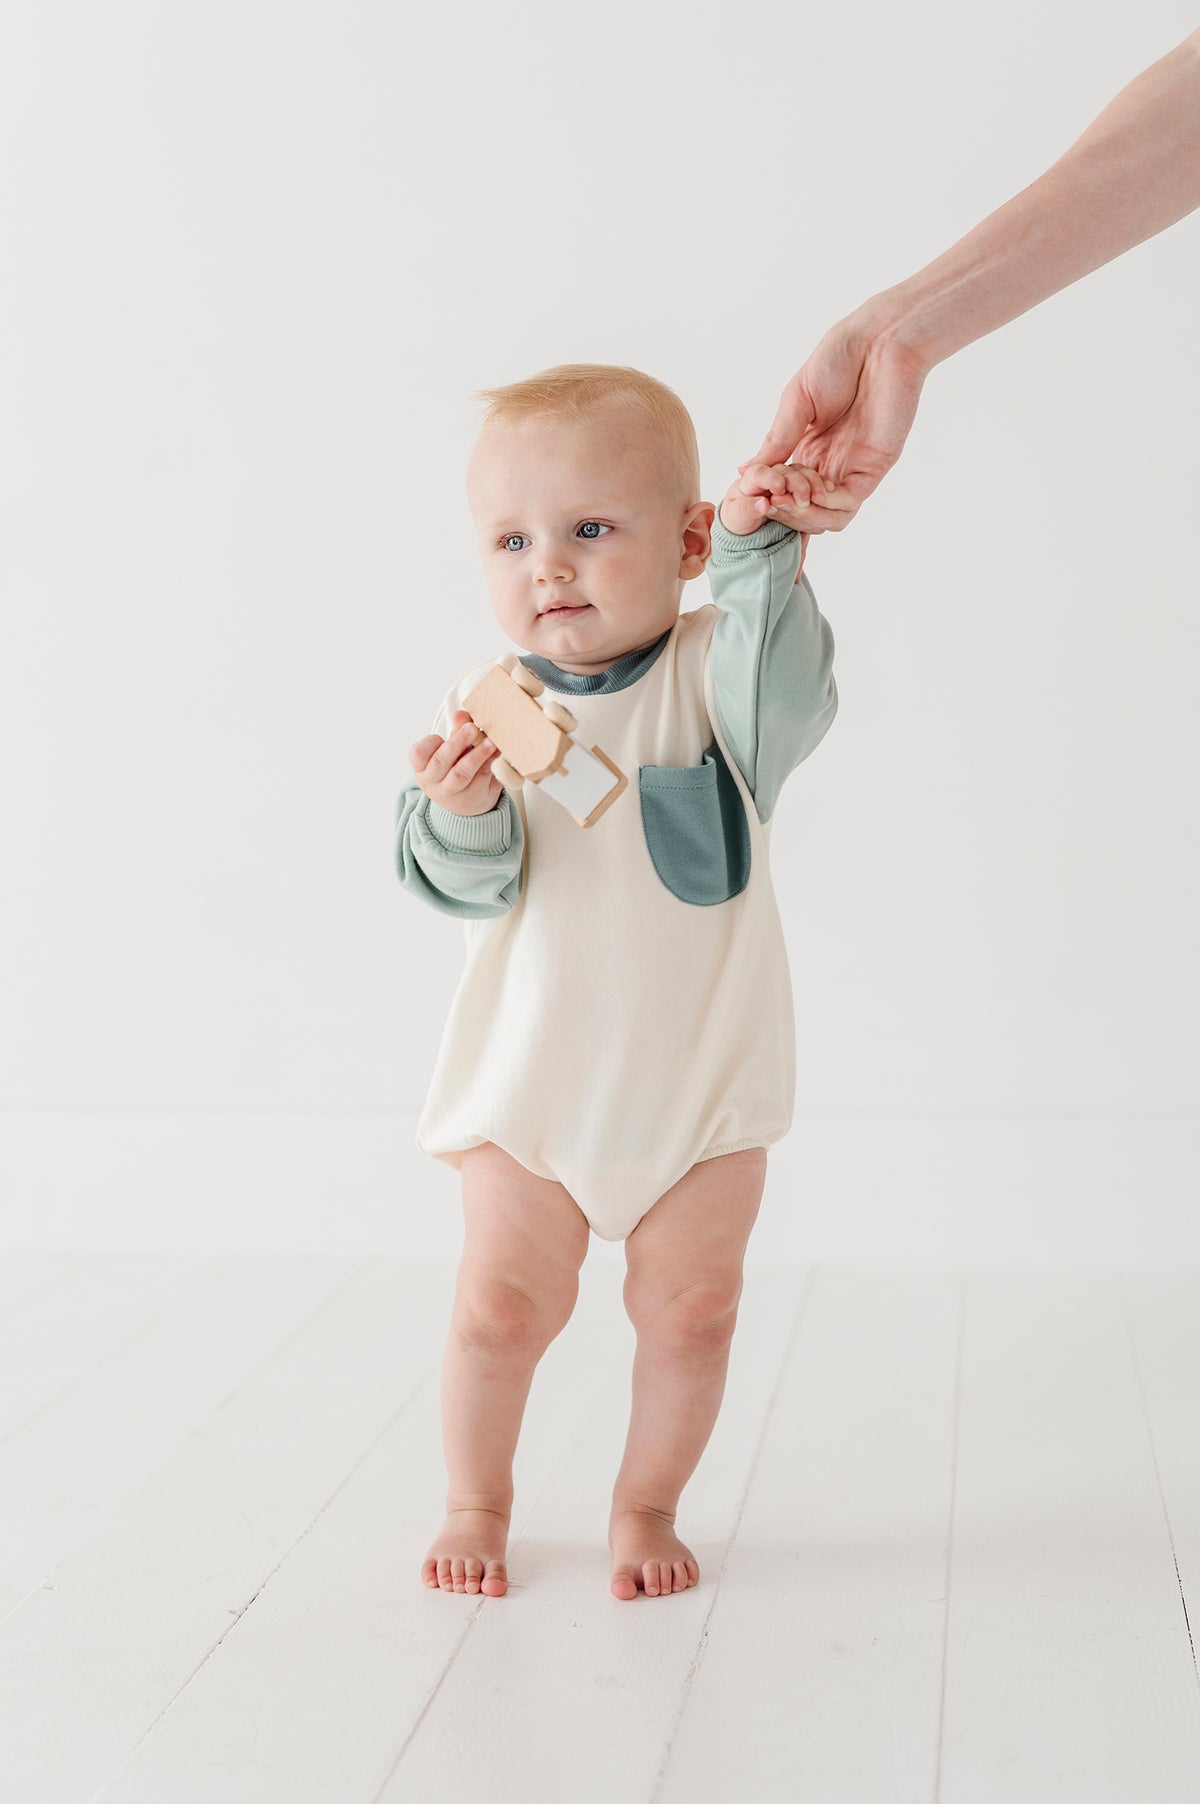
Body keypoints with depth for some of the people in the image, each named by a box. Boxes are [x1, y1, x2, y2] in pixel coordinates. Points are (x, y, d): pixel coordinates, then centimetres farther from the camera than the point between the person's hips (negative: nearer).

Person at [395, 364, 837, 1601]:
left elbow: (790, 701, -29)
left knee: (689, 1312, 9)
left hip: (702, 1079, 0)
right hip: (531, 1080, 0)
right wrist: (459, 813, -32)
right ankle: (475, 1505, 30)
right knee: (499, 1306, 6)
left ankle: (646, 1508, 31)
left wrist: (758, 559, -36)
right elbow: (464, 889, -12)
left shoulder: (708, 673, -8)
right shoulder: (483, 709, -7)